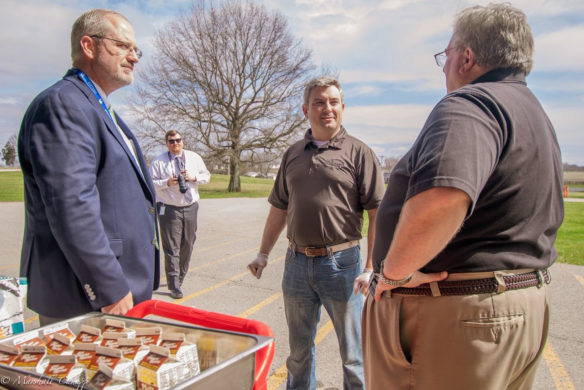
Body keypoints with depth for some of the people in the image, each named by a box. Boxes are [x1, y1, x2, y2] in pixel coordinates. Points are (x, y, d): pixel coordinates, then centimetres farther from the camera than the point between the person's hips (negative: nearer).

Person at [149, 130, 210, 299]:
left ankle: (179, 277, 29)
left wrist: (194, 177, -7)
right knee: (172, 248, -5)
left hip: (190, 207, 4)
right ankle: (174, 285, 0)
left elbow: (206, 176, 13)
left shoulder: (194, 158, 9)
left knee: (188, 245, 12)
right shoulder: (158, 161, -1)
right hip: (169, 209, -4)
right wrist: (167, 182, -19)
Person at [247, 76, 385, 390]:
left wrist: (372, 268, -15)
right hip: (297, 262, 4)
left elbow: (377, 214, -8)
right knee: (298, 350, 19)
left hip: (341, 263, -4)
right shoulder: (292, 155, 10)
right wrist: (263, 254, 13)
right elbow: (279, 209, 15)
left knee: (353, 352, 11)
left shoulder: (359, 153, -4)